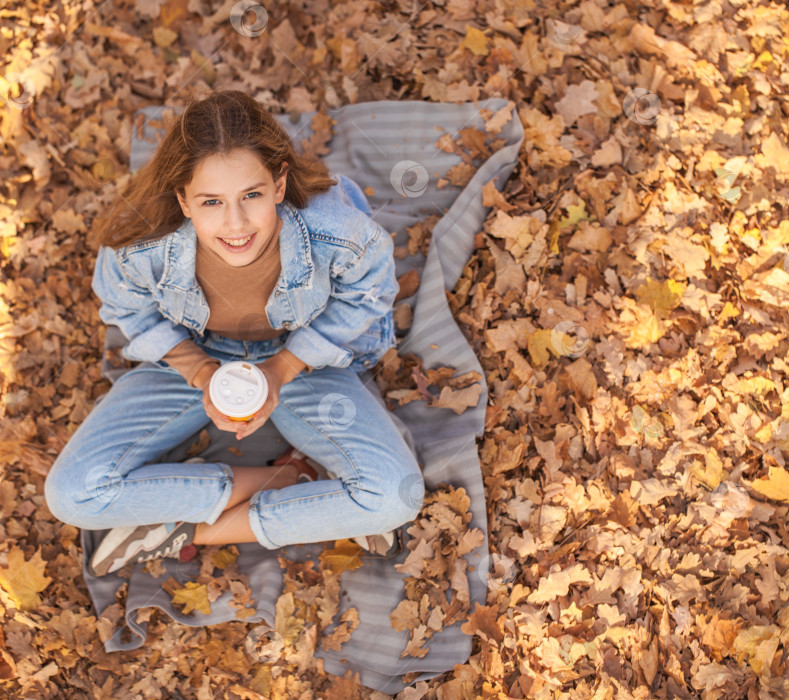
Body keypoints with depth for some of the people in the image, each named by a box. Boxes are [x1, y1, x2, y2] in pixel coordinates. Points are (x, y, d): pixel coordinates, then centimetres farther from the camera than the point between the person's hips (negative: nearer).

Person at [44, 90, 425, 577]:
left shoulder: (338, 231, -33)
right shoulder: (139, 243, -31)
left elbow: (367, 295, -10)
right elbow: (130, 310, -6)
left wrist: (282, 369, -21)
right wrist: (200, 371, -23)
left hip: (303, 358, -1)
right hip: (189, 357, 1)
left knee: (397, 496, -23)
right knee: (72, 495, -18)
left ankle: (190, 530, -10)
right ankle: (286, 479, -10)